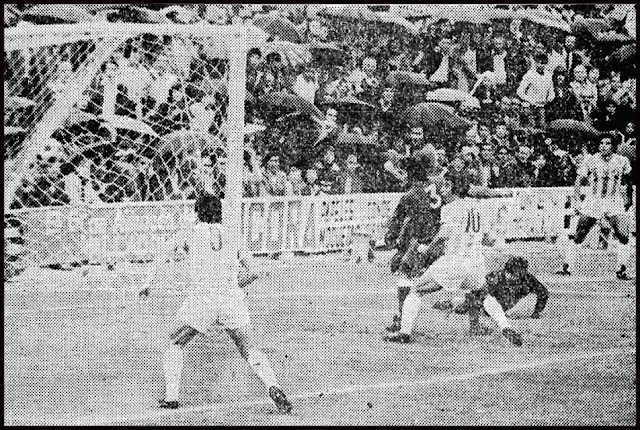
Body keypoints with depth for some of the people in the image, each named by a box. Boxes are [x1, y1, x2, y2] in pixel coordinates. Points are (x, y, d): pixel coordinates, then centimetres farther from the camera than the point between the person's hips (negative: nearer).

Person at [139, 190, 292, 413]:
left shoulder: (191, 233, 12)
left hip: (201, 299, -2)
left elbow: (162, 252, 0)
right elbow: (252, 271, 12)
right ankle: (274, 388, -11)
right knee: (249, 349, 12)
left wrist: (147, 283, -1)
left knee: (175, 344, 20)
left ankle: (171, 397, 11)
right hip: (232, 298, 2)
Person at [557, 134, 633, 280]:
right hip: (592, 205, -1)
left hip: (614, 205, 1)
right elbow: (579, 179, -2)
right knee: (577, 237, -7)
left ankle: (621, 270, 2)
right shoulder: (590, 161, -4)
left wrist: (628, 198, 19)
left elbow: (627, 180, 19)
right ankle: (567, 267, 3)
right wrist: (576, 193, -16)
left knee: (624, 238, -12)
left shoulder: (622, 161, 3)